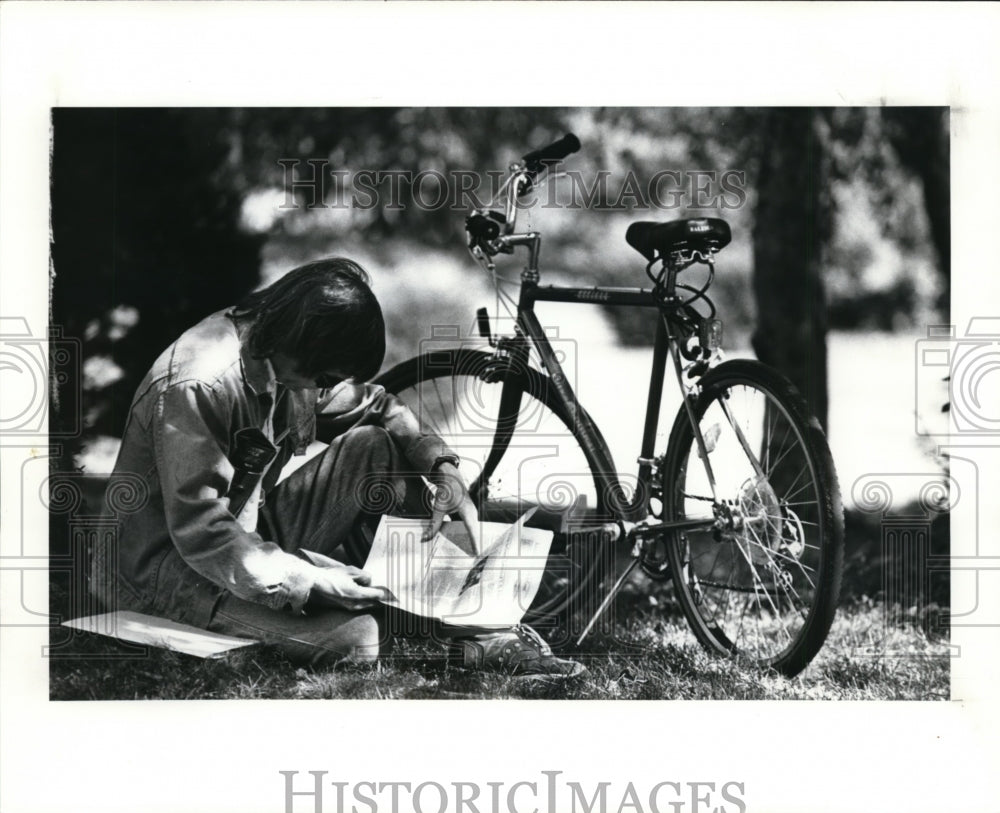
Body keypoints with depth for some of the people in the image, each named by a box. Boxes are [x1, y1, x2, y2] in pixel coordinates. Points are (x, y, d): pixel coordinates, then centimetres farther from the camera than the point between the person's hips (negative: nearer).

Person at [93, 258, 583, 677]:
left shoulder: (292, 362, -2)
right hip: (169, 569, -9)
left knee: (374, 448, -6)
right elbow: (201, 532, -30)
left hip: (250, 533, 9)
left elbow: (376, 408, 12)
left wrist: (442, 469, -5)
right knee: (354, 637, -31)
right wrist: (309, 582, -33)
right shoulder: (194, 388, -28)